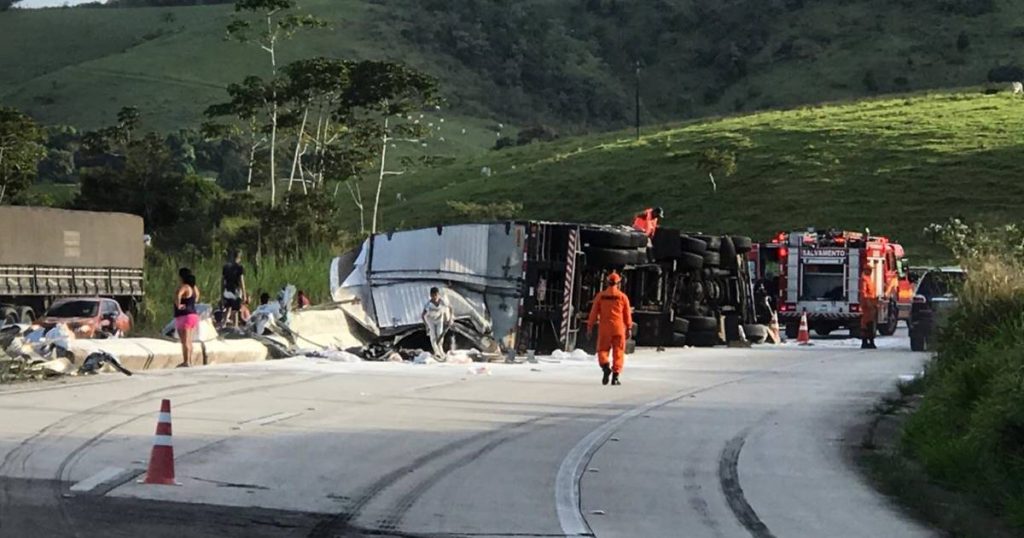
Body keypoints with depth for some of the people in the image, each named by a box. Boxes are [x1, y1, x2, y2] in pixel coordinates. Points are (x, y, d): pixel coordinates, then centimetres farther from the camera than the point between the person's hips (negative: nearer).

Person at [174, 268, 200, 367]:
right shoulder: (194, 287, 10)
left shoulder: (184, 287, -16)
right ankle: (190, 361, 18)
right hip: (194, 315, 8)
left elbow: (177, 295, -38)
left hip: (184, 316, -8)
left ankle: (186, 362, -9)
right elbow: (197, 295, 33)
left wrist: (178, 305, -24)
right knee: (189, 341, 14)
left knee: (185, 341, -7)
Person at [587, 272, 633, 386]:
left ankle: (605, 366, -18)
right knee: (618, 352, 5)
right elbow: (627, 314, 2)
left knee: (602, 350, 10)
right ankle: (615, 376, -1)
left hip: (604, 328, 0)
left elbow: (593, 312, 1)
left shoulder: (600, 296, 2)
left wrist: (590, 327, 5)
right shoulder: (623, 297, 1)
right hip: (618, 328, 0)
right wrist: (629, 329, 8)